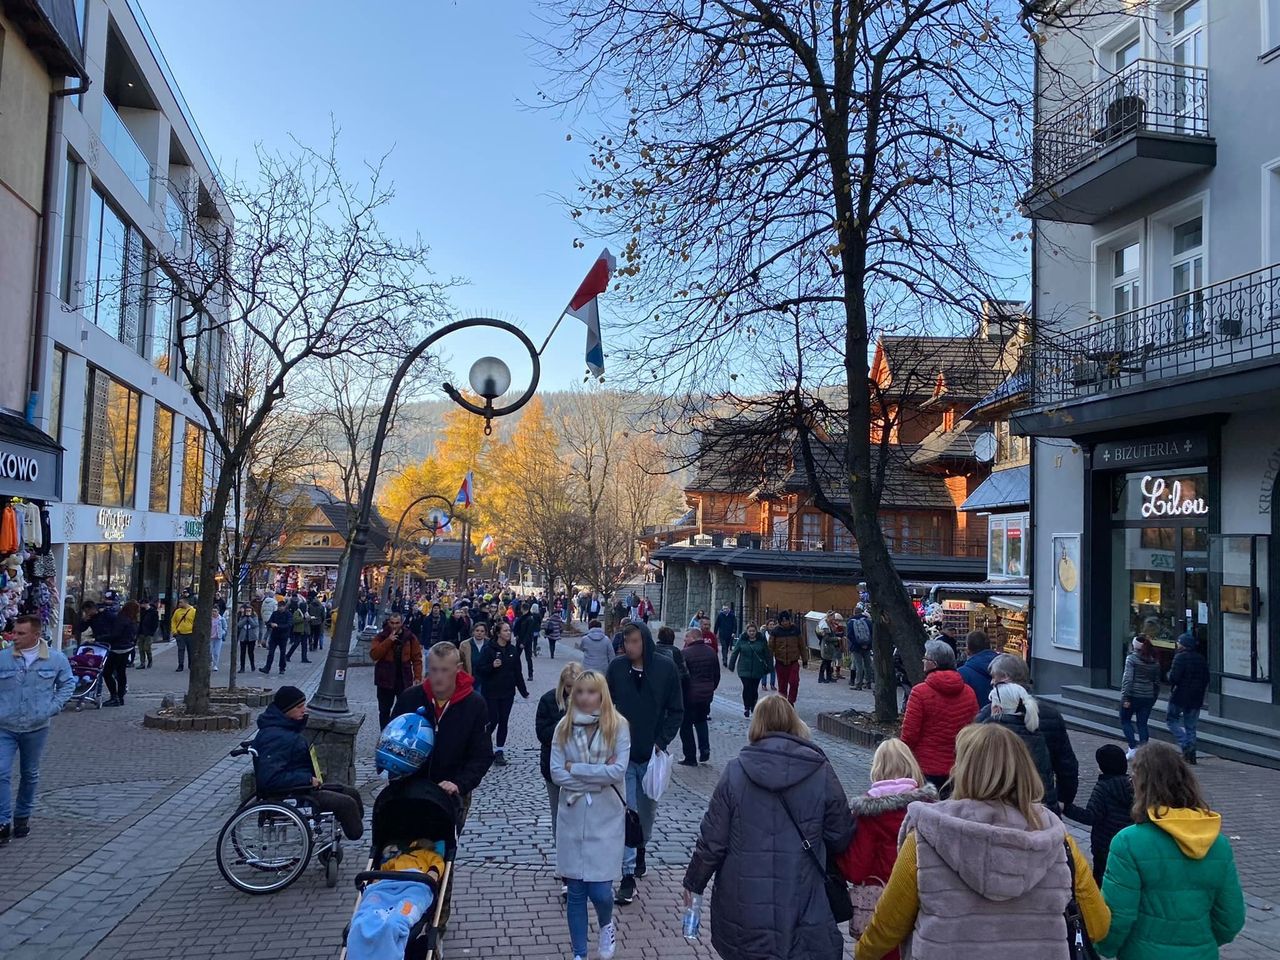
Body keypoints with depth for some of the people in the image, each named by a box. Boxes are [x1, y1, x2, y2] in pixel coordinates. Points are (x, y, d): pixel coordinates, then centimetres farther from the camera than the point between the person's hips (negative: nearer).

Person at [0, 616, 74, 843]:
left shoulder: (56, 658, -6)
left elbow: (67, 684, 8)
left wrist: (53, 707, -3)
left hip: (36, 728, 1)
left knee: (30, 775, 15)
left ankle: (23, 816, 32)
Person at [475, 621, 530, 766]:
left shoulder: (513, 650, 6)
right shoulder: (489, 649, -9)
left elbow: (517, 672, 11)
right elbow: (479, 669, -10)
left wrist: (523, 691, 10)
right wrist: (492, 666, -27)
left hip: (508, 693, 5)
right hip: (492, 692, -4)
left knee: (503, 721, 6)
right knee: (493, 721, -4)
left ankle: (499, 751, 14)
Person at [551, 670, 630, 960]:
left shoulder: (618, 726, -8)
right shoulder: (564, 727, -1)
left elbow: (618, 771, -17)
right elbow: (556, 773, -8)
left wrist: (575, 768, -12)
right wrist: (598, 777, -14)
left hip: (606, 819, -2)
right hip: (572, 818, 2)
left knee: (600, 890, -3)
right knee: (575, 891, 9)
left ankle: (606, 925, 32)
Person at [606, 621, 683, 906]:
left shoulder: (666, 668, -8)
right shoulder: (616, 667, -5)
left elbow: (676, 711, -1)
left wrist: (663, 741, -9)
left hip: (652, 754, 1)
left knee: (647, 810, 17)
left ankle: (640, 850, 43)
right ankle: (628, 875, 1)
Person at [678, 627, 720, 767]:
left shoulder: (685, 653, -16)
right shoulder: (711, 652, 5)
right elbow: (717, 674, 11)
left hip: (689, 695, -6)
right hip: (707, 694, 6)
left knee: (686, 725, 6)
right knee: (701, 721, 23)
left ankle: (690, 758, 8)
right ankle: (705, 753, 15)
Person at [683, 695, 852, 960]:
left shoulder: (735, 771, -6)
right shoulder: (821, 772, -6)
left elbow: (712, 839, -3)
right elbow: (840, 838, 1)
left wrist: (693, 883, 11)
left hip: (743, 904, 1)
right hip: (802, 906, -1)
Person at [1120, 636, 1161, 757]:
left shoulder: (1132, 658, -11)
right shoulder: (1155, 661, 7)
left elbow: (1128, 678, -17)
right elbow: (1157, 682, 13)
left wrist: (1125, 697, -16)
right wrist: (1154, 698, 21)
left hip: (1133, 695, -5)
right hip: (1148, 697, 5)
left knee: (1125, 721, 11)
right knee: (1142, 724, 10)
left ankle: (1133, 747, -1)